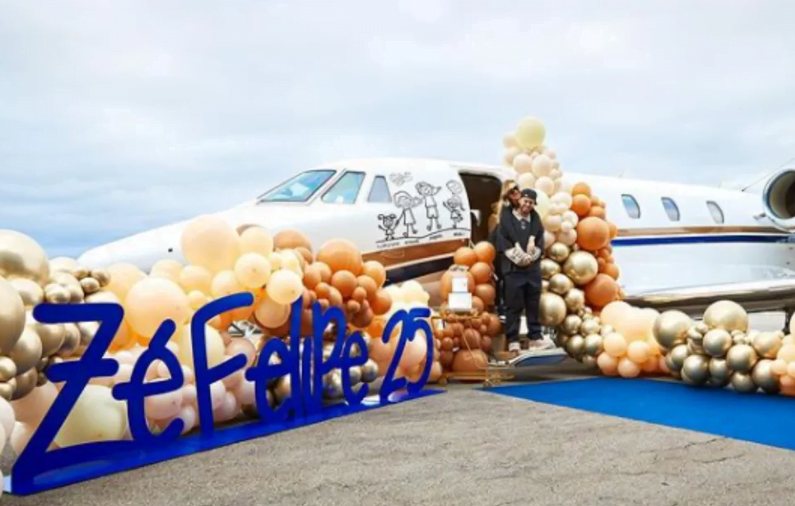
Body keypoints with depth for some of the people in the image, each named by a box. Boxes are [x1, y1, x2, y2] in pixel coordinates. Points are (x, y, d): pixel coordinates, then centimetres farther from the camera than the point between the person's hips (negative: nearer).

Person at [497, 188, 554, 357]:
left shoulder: (536, 221, 12)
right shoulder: (507, 220, -1)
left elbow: (540, 243, 7)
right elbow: (503, 243, -7)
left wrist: (531, 257, -9)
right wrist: (518, 257, -14)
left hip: (533, 269, 4)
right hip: (513, 269, -4)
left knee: (533, 305, 9)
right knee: (513, 307, -3)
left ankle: (534, 338, 17)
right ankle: (513, 341, 0)